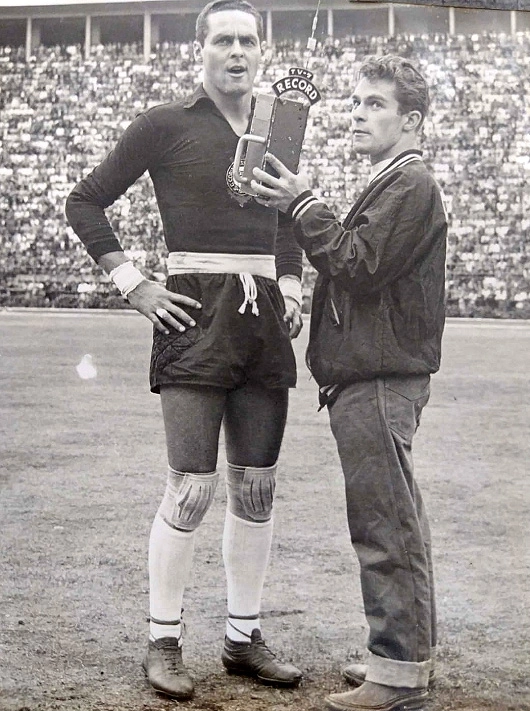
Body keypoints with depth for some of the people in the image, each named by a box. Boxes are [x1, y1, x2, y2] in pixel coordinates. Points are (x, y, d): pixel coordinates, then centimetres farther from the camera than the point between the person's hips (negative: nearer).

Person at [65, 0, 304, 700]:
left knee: (257, 487, 8)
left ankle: (244, 637, 20)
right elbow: (85, 202, 0)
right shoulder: (166, 125, -2)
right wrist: (135, 286, -7)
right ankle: (163, 641, 7)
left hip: (264, 320, 5)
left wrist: (291, 287, 14)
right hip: (195, 317, -5)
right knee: (192, 489, -7)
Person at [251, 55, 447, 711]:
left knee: (385, 525, -8)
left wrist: (304, 206, -12)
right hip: (370, 376, 11)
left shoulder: (410, 183, -11)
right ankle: (408, 653, 26)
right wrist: (303, 206, 8)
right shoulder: (390, 184, 22)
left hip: (380, 380, -11)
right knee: (395, 522, 16)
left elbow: (359, 265, -18)